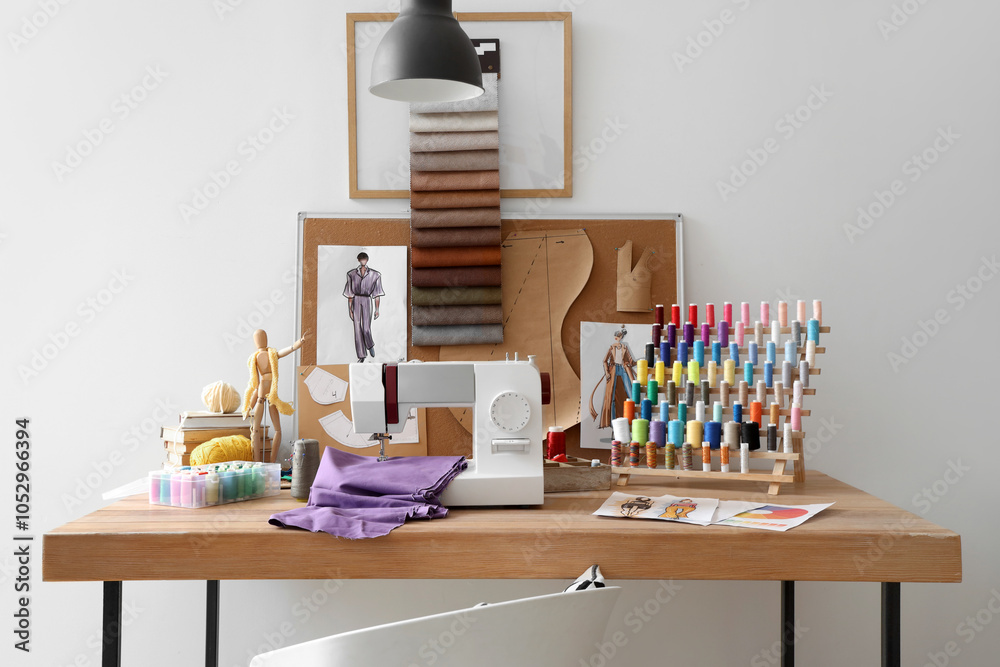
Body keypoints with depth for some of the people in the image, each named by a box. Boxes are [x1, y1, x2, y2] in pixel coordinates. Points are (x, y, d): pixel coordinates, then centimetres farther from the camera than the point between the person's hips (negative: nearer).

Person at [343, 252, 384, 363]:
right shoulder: (352, 274, 6)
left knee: (366, 329, -10)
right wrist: (349, 309, 2)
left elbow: (376, 294, 3)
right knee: (357, 329, 0)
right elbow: (350, 293, 7)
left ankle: (370, 345, 25)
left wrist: (377, 309, 0)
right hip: (356, 301, 2)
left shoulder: (374, 275, 2)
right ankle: (361, 355, 9)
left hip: (367, 301, -1)